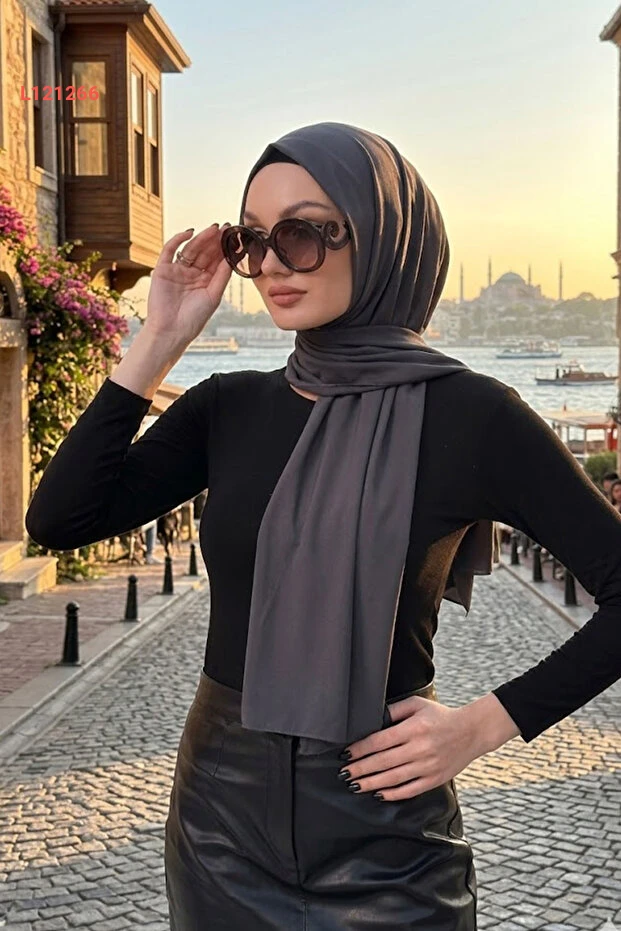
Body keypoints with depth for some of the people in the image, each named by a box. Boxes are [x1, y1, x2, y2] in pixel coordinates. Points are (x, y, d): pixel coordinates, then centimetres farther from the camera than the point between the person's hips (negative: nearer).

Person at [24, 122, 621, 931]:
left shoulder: (468, 415, -12)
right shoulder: (231, 407, 0)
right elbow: (59, 520, -8)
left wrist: (487, 722, -15)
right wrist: (159, 342, -11)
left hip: (381, 845, -4)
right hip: (219, 824, 4)